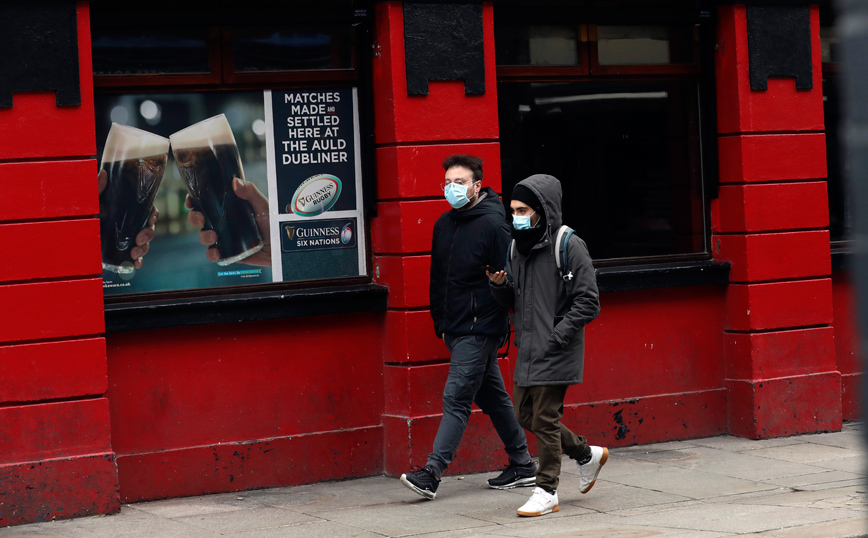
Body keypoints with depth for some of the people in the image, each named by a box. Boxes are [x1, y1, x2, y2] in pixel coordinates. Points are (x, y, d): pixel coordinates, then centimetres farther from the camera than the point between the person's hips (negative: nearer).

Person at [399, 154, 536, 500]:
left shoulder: (492, 225, -13)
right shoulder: (443, 224, 11)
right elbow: (438, 277, 19)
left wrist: (504, 327, -16)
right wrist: (441, 323, 18)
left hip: (480, 329, -8)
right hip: (456, 329, 8)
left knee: (456, 399, -11)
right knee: (492, 397, 14)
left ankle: (431, 474, -14)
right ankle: (522, 465, 23)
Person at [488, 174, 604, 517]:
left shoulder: (569, 246, -12)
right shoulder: (517, 247, 10)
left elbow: (587, 302, -13)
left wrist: (556, 336, -18)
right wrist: (500, 285, -4)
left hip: (555, 353, -8)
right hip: (527, 351, 8)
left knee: (546, 419, -4)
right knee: (526, 415, 13)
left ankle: (546, 492, 8)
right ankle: (586, 454, 31)